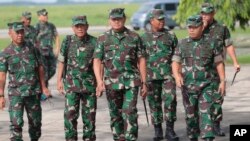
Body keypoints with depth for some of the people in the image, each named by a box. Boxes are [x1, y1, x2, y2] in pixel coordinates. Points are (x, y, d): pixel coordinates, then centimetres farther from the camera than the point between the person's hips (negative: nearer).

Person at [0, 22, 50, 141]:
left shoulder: (31, 48, 3)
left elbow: (40, 67, 8)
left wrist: (43, 87, 4)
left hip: (34, 91, 3)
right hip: (16, 93, -3)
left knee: (35, 122, 12)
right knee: (16, 123, -11)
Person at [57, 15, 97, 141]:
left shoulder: (94, 42, -3)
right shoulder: (67, 41, -1)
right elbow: (61, 62, 6)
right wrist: (59, 81, 4)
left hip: (89, 84, 0)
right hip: (71, 83, 0)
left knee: (89, 114, 7)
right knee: (70, 114, -6)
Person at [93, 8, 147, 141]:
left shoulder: (134, 37, 4)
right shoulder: (103, 39, 4)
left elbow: (141, 60, 6)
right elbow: (97, 61, -1)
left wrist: (144, 83, 3)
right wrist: (99, 82, -13)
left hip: (131, 82, -1)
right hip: (112, 83, 1)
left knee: (129, 113, -11)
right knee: (115, 115, 8)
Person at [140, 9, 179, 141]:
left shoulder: (170, 35, 6)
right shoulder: (144, 37, 6)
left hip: (168, 74, -1)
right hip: (152, 75, 1)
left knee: (170, 100, -12)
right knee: (154, 103, 5)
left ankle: (170, 130, -4)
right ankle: (158, 130, 14)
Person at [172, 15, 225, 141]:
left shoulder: (211, 43, 0)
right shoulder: (182, 44, 3)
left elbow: (219, 63, 4)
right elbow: (175, 63, 1)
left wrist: (223, 81, -2)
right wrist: (177, 75, -19)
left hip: (206, 85, -2)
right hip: (188, 86, 2)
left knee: (206, 113, -12)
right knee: (191, 115, 9)